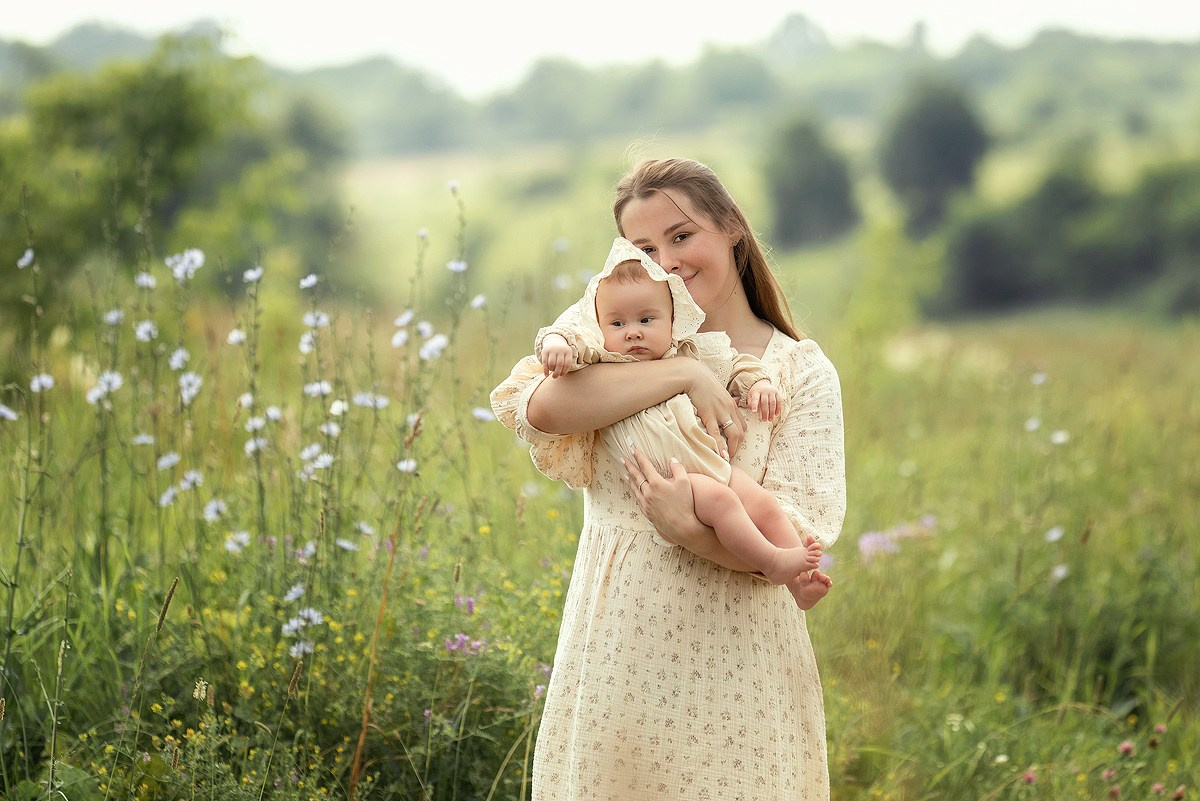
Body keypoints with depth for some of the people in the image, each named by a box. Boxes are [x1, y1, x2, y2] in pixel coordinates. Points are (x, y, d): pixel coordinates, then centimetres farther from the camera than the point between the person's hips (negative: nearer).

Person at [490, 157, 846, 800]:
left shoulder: (800, 372, -1)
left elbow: (795, 539, -11)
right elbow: (542, 408, -15)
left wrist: (688, 528, -27)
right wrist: (683, 374, -18)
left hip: (731, 664, -2)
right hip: (616, 652, 2)